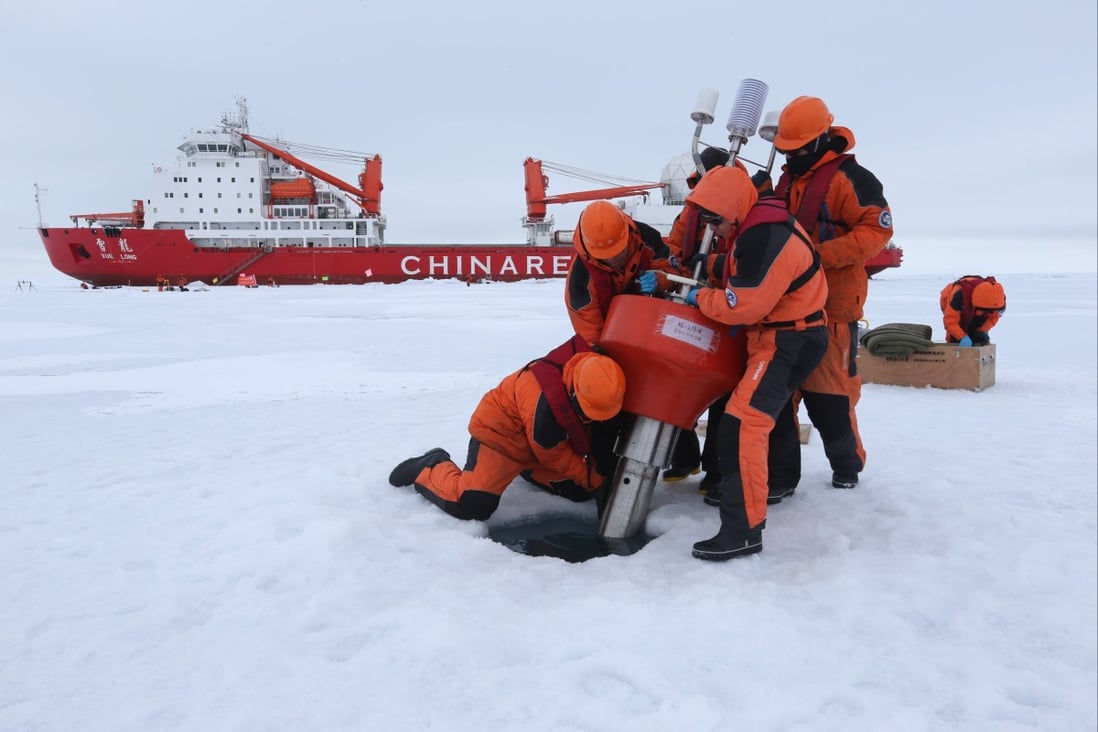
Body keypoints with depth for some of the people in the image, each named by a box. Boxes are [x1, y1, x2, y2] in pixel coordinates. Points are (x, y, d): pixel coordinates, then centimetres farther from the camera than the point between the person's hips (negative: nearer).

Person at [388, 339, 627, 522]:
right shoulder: (544, 402, -41)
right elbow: (555, 457, -23)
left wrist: (603, 463, -3)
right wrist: (592, 478, -12)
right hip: (501, 433, -8)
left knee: (580, 491, 8)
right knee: (472, 505, -24)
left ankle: (527, 469, 30)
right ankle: (429, 469, 6)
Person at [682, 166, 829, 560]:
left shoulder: (765, 240, -27)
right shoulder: (757, 222, 4)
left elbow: (742, 305, -26)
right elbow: (739, 268, 19)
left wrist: (699, 298, -10)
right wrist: (705, 265, 3)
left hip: (789, 341, -11)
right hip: (777, 333, 11)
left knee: (741, 423, -20)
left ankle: (743, 529, -18)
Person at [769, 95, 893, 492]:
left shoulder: (848, 177, -8)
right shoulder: (788, 179, 18)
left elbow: (877, 229, -14)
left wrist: (819, 256, -22)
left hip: (832, 304, -8)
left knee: (827, 391, -3)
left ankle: (847, 463, 20)